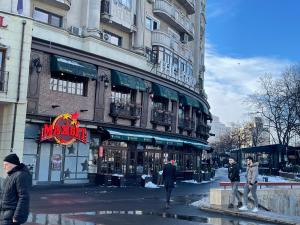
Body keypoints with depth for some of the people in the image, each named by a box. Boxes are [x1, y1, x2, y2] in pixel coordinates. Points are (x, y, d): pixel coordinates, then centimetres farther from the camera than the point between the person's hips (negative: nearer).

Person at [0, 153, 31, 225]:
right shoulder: (11, 175, 13)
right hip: (6, 212, 10)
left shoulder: (21, 175, -18)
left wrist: (17, 217, -22)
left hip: (13, 214, -10)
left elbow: (24, 198, -22)